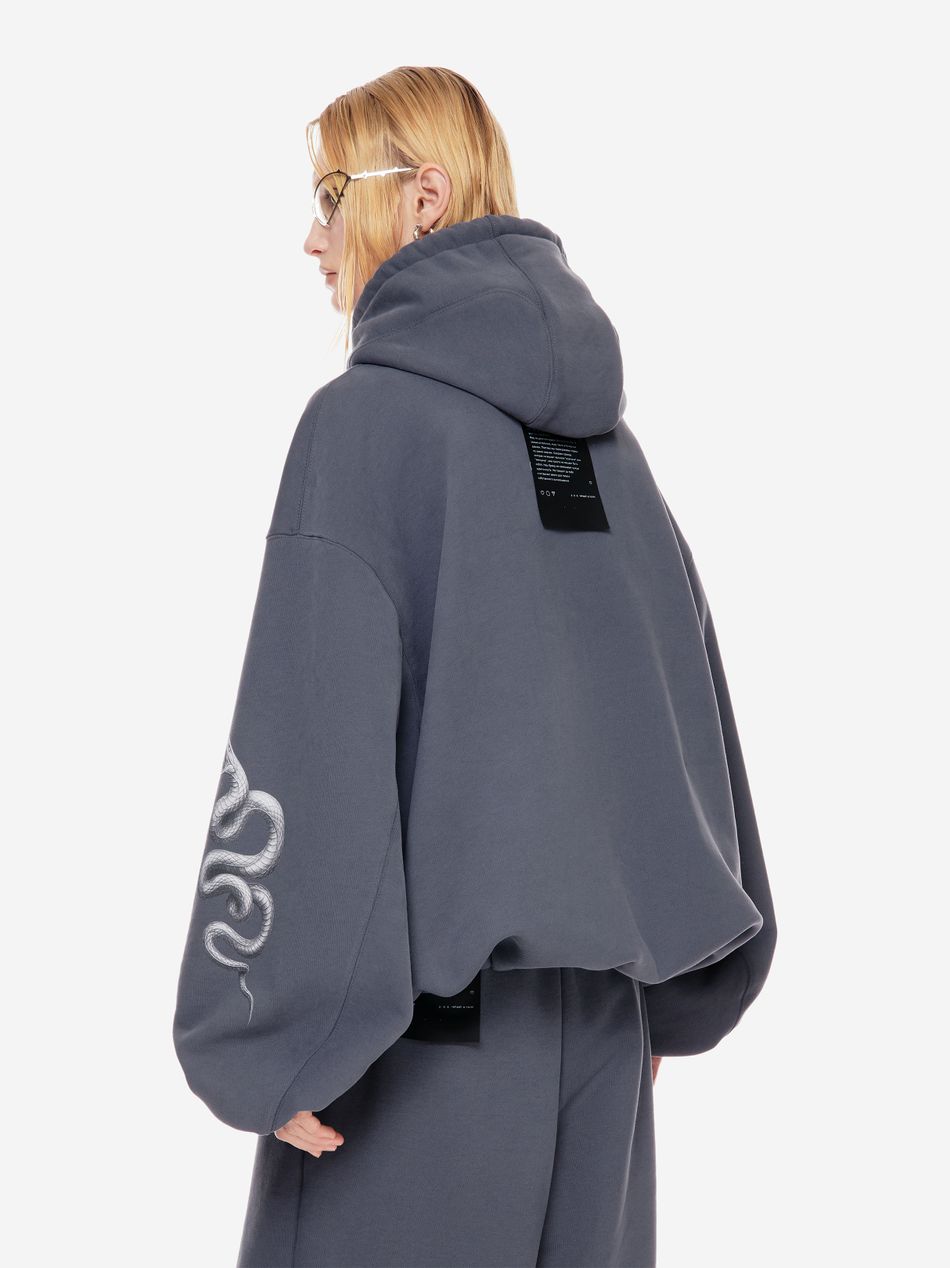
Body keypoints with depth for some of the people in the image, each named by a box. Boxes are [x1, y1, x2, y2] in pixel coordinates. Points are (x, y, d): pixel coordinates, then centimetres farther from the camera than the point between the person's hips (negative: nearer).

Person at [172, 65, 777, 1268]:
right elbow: (688, 706, 11)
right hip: (596, 1016, 7)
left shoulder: (367, 416, -12)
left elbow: (307, 743, -17)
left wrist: (270, 1039, -11)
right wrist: (673, 994, 18)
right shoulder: (603, 434, 8)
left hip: (420, 1018, -6)